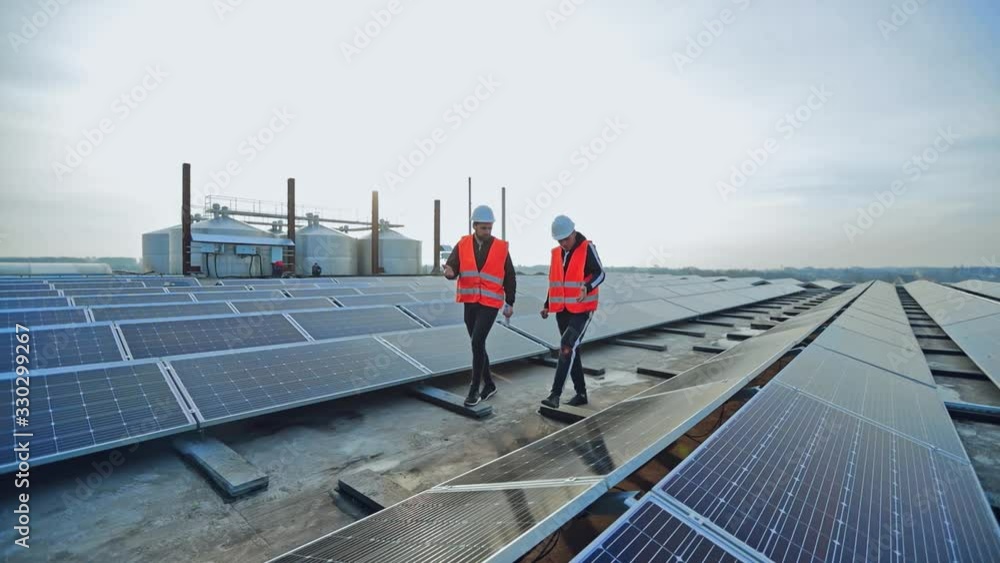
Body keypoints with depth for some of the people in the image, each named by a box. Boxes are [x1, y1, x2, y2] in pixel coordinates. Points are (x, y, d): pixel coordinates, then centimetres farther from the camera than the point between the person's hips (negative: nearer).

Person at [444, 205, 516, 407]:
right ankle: (489, 384, 29)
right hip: (470, 303, 4)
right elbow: (452, 267, -6)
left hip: (490, 303, -4)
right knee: (478, 345, 12)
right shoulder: (463, 245, 1)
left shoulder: (501, 248, -3)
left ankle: (474, 389, 1)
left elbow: (509, 277, 4)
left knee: (477, 343, -13)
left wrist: (510, 303, 3)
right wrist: (449, 272, -30)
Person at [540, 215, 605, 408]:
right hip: (562, 310, 7)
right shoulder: (556, 253, 11)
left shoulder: (587, 249, -7)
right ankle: (581, 393, 23)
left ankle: (555, 394, -12)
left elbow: (600, 274, -13)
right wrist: (547, 305, 14)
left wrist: (587, 288, -32)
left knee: (567, 348, -15)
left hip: (581, 310, -7)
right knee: (572, 350, 11)